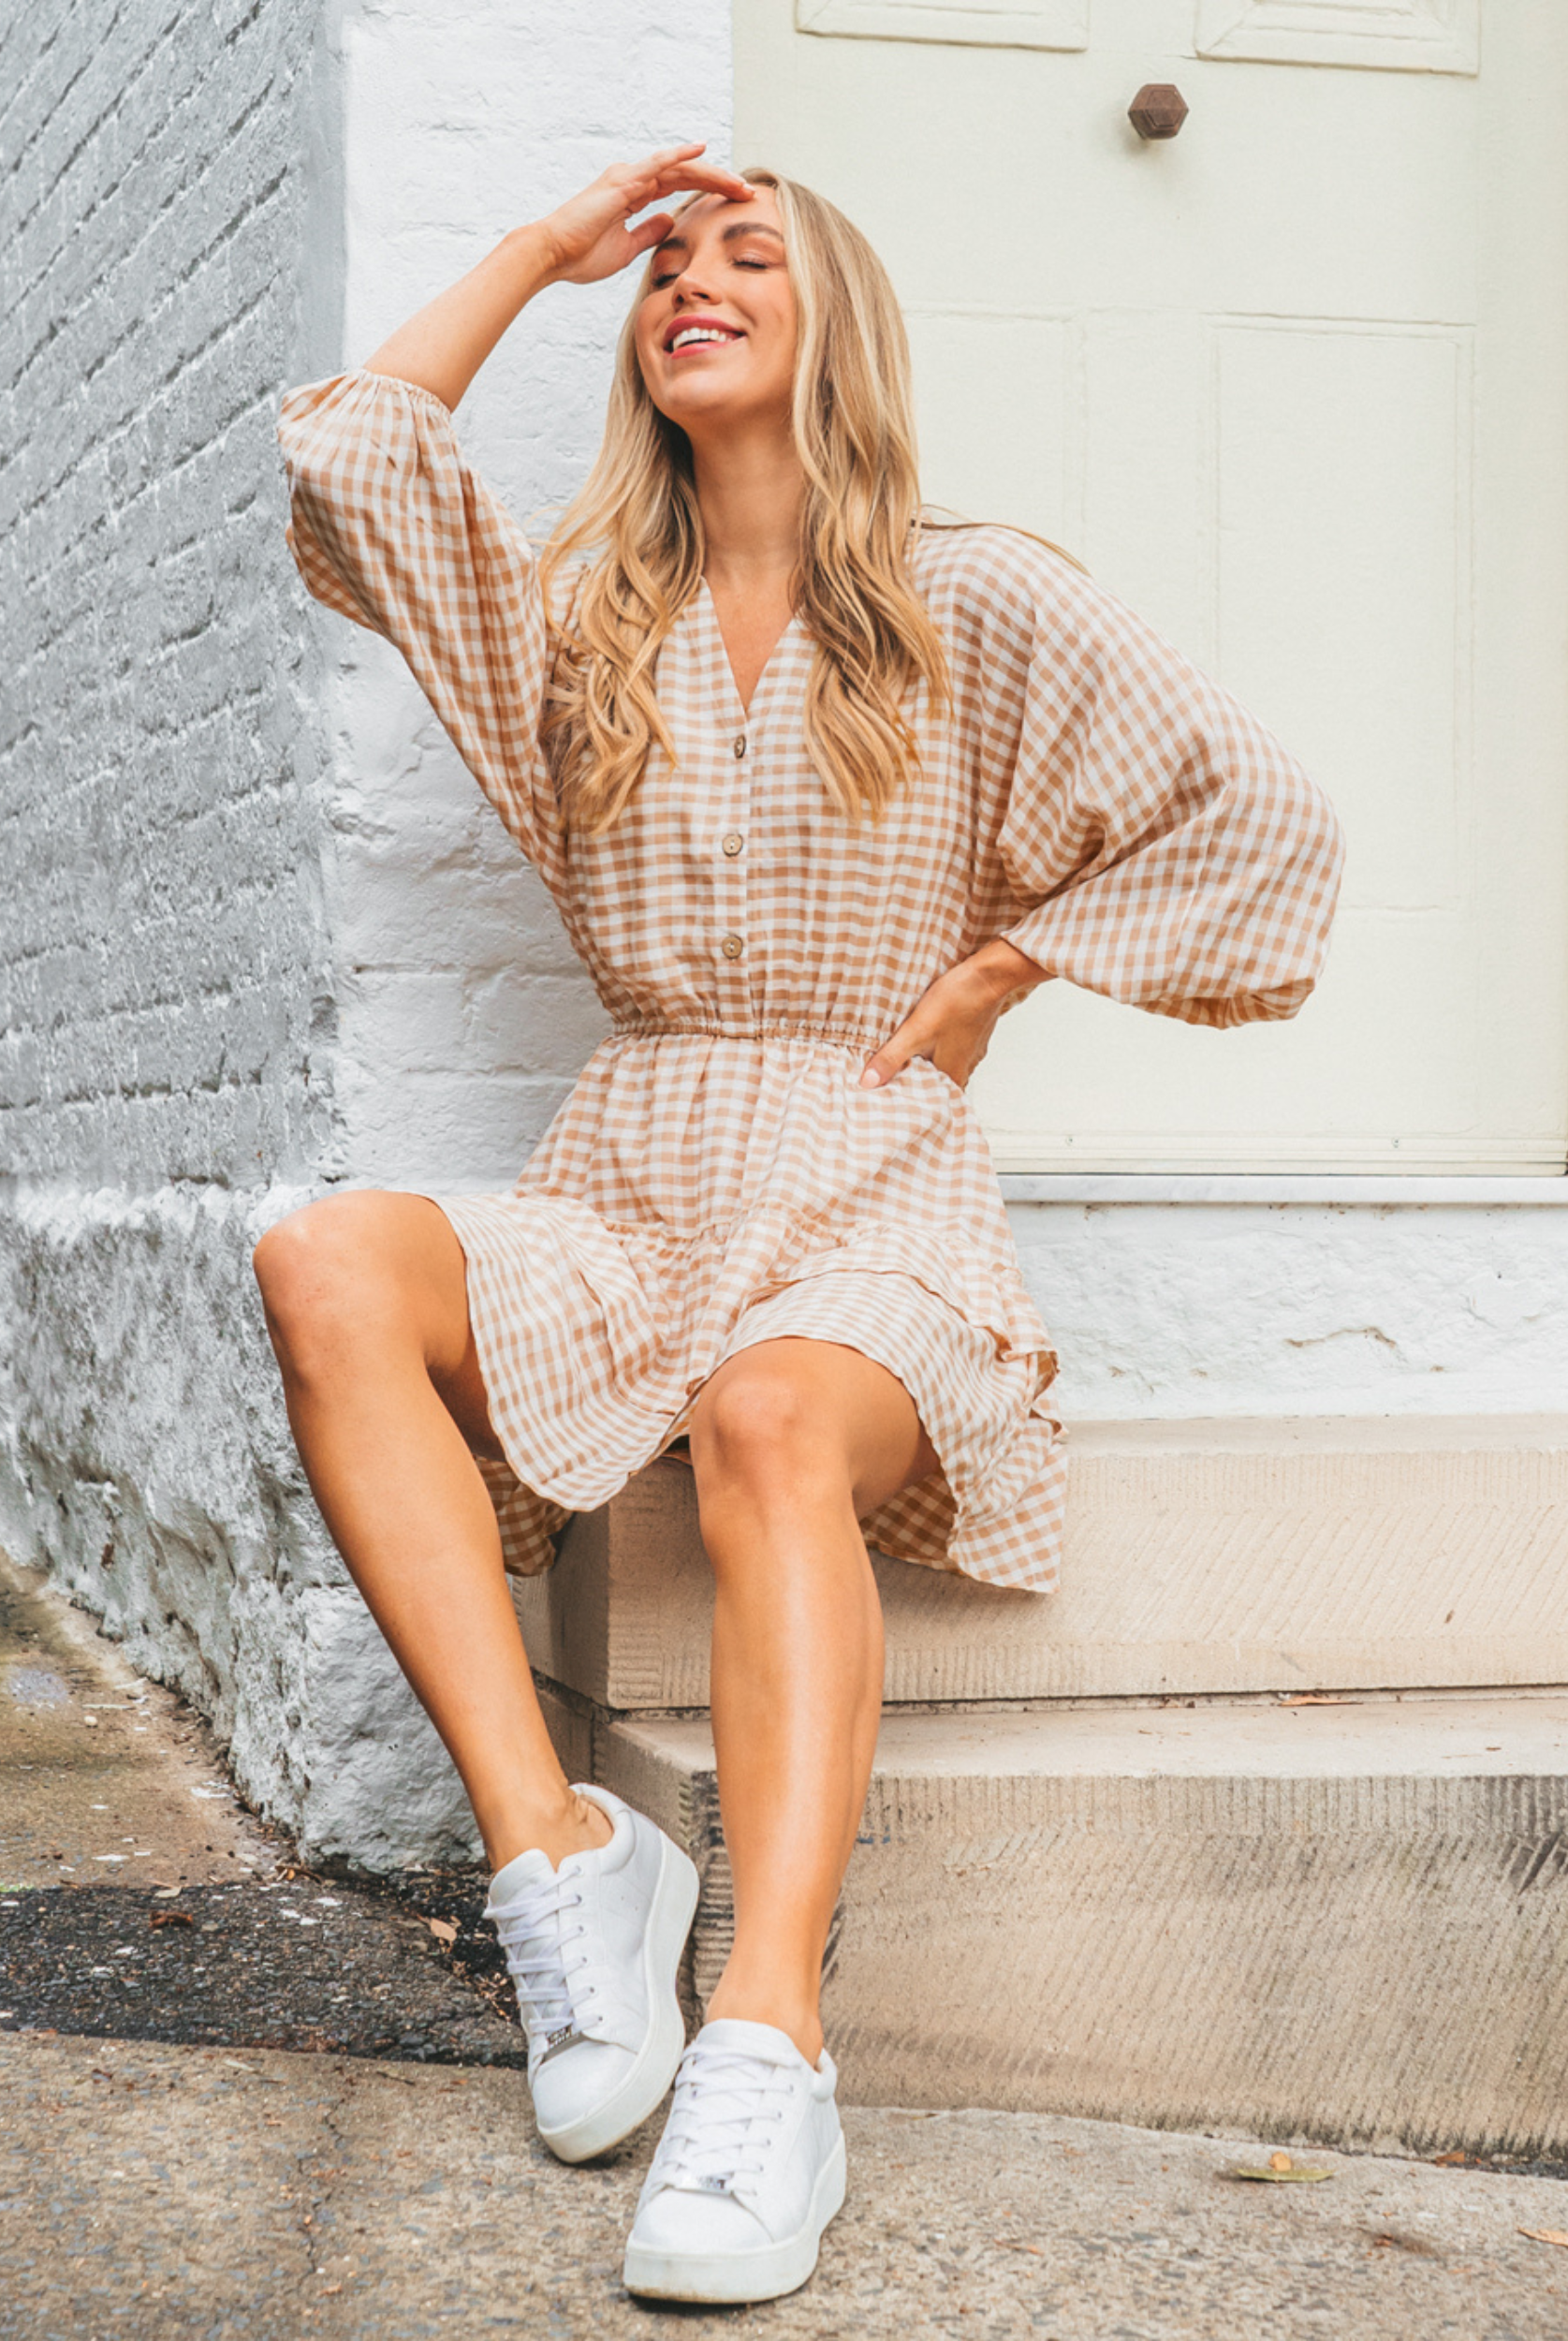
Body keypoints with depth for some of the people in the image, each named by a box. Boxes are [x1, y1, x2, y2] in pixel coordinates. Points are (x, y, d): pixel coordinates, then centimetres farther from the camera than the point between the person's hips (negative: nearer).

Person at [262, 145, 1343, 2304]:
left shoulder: (975, 610, 7)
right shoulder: (581, 621, 18)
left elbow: (1261, 817, 5)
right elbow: (338, 463, 8)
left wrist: (978, 990, 1)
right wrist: (540, 252, 17)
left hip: (871, 1193, -3)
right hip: (627, 1191, 4)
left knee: (773, 1417, -38)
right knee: (329, 1265, -28)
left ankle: (771, 2044, -47)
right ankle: (556, 1850, -30)